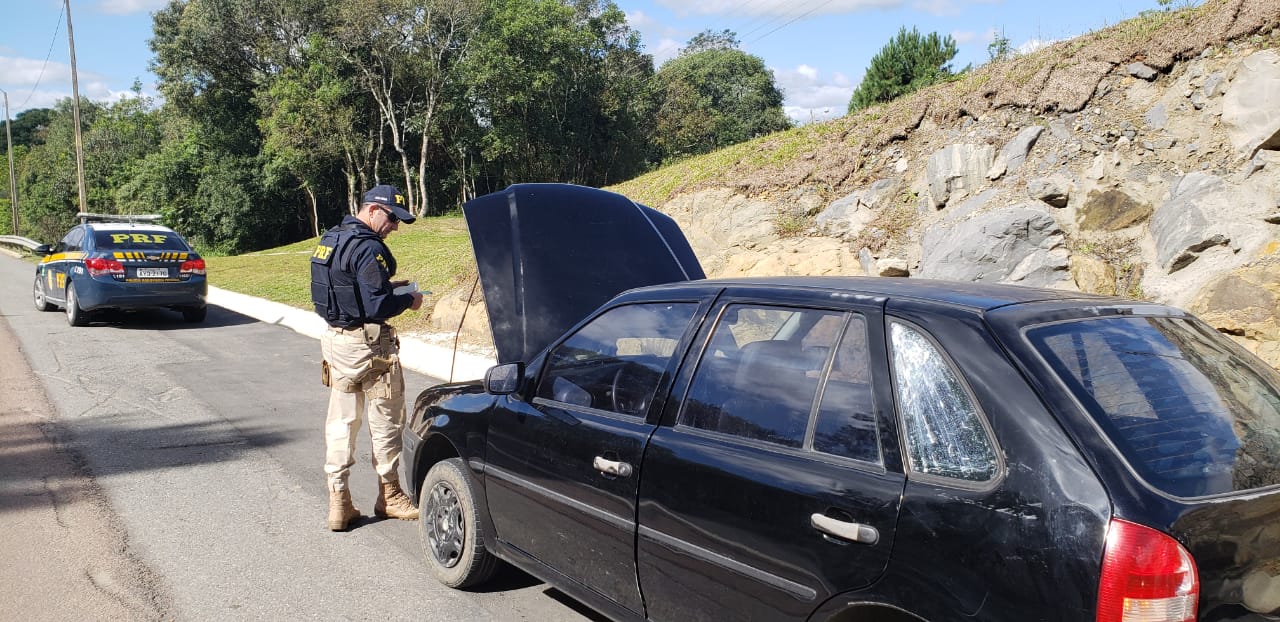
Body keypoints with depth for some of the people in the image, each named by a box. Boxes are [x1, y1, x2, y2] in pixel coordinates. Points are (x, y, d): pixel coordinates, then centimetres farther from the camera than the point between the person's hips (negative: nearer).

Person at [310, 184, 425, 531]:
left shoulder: (330, 239, 9)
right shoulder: (368, 248, -19)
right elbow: (377, 307, -24)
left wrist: (387, 285, 13)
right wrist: (408, 300, -7)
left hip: (335, 340, 8)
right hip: (368, 344, -8)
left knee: (340, 420, 12)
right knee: (385, 420, 8)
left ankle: (338, 502, 15)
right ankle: (389, 496, 21)